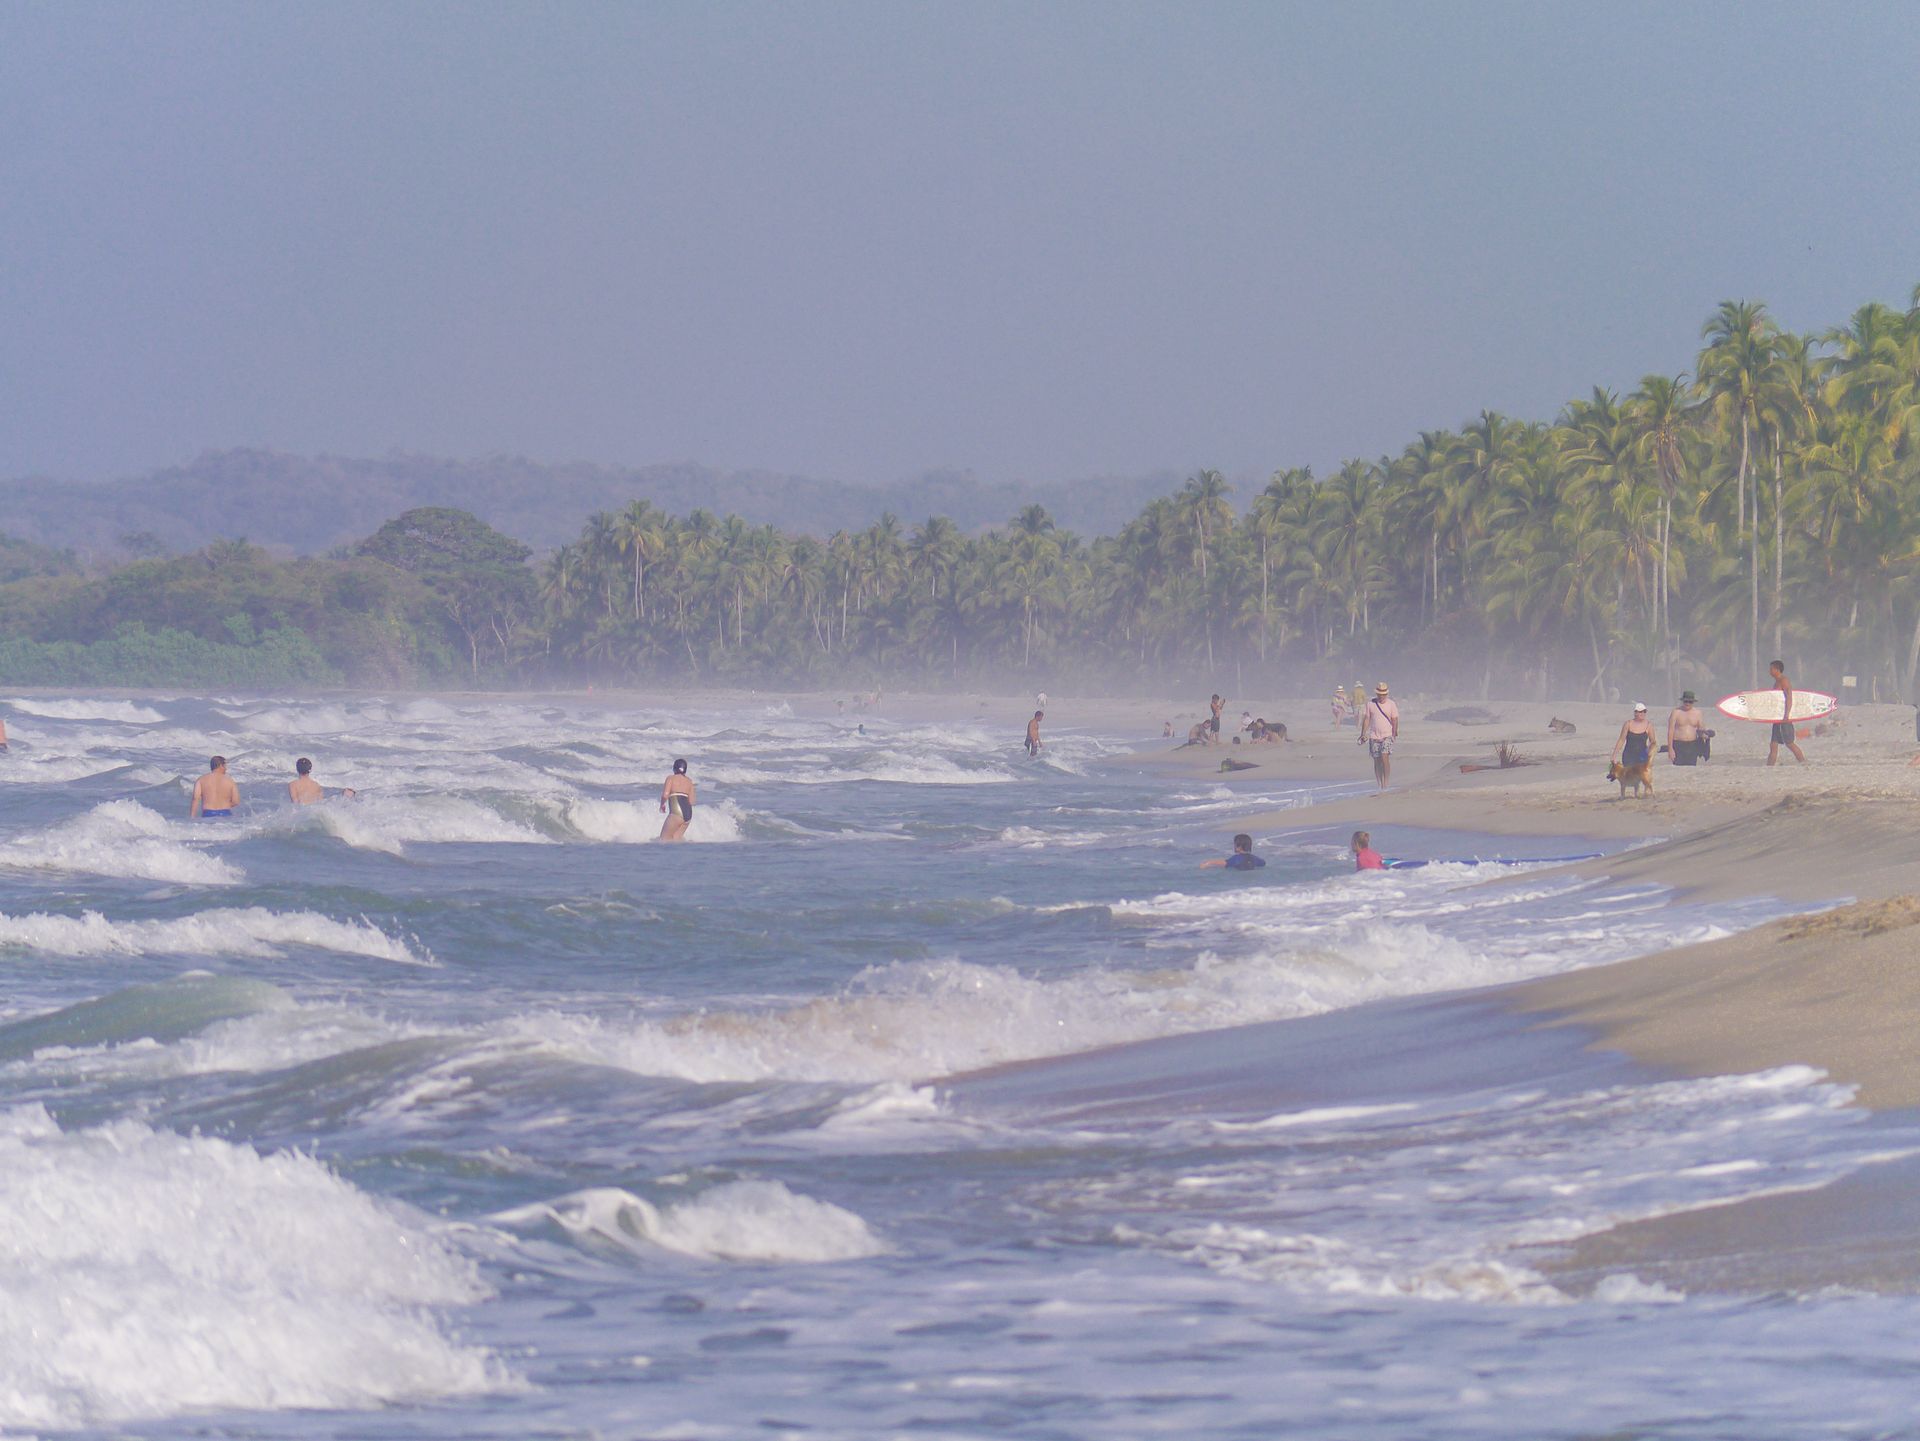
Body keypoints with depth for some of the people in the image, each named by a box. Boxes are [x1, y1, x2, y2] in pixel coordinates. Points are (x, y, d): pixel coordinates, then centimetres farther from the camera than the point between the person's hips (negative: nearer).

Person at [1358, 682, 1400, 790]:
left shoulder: (1391, 704, 1)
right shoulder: (1370, 704, 5)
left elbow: (1395, 720, 1)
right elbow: (1366, 719, 7)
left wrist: (1395, 733, -11)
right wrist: (1363, 734, 1)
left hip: (1387, 735, -2)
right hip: (1374, 736, 2)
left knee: (1385, 757, -17)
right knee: (1377, 761, 4)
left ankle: (1386, 782, -13)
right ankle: (1379, 784, 12)